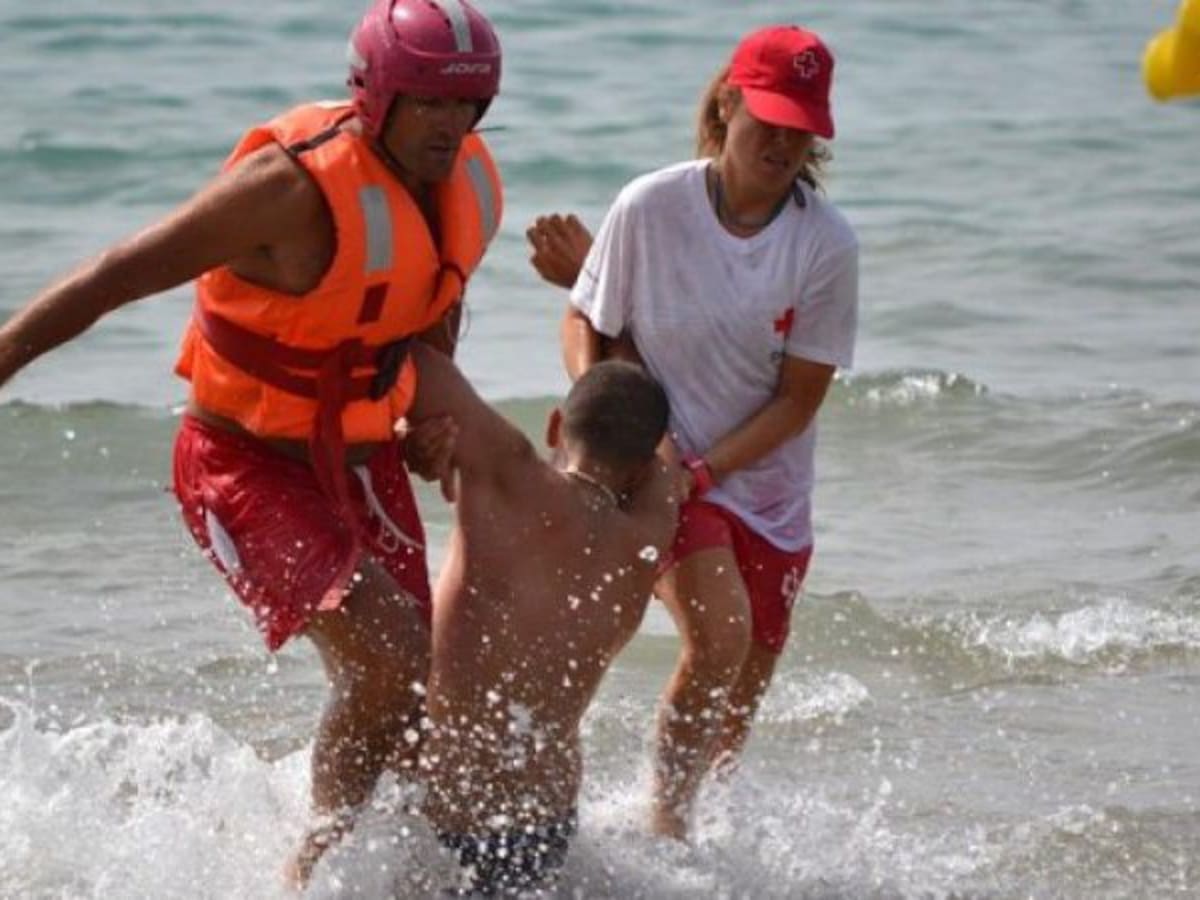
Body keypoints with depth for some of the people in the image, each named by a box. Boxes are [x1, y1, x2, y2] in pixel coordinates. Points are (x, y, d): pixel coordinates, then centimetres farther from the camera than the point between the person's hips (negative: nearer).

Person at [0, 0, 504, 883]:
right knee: (387, 662, -22)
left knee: (404, 691, 11)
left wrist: (437, 408, 7)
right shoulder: (294, 189, -28)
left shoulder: (471, 183, -5)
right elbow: (116, 277, -23)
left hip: (362, 461, 8)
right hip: (247, 467, -8)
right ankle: (320, 860, -1)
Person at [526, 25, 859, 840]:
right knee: (720, 629, -27)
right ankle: (665, 826, -13)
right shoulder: (650, 208, -15)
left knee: (742, 697, 10)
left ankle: (691, 823, 34)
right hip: (658, 461, -3)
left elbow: (800, 398, -10)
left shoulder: (827, 244, -13)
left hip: (766, 483, 3)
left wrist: (702, 472, -19)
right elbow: (588, 324, -1)